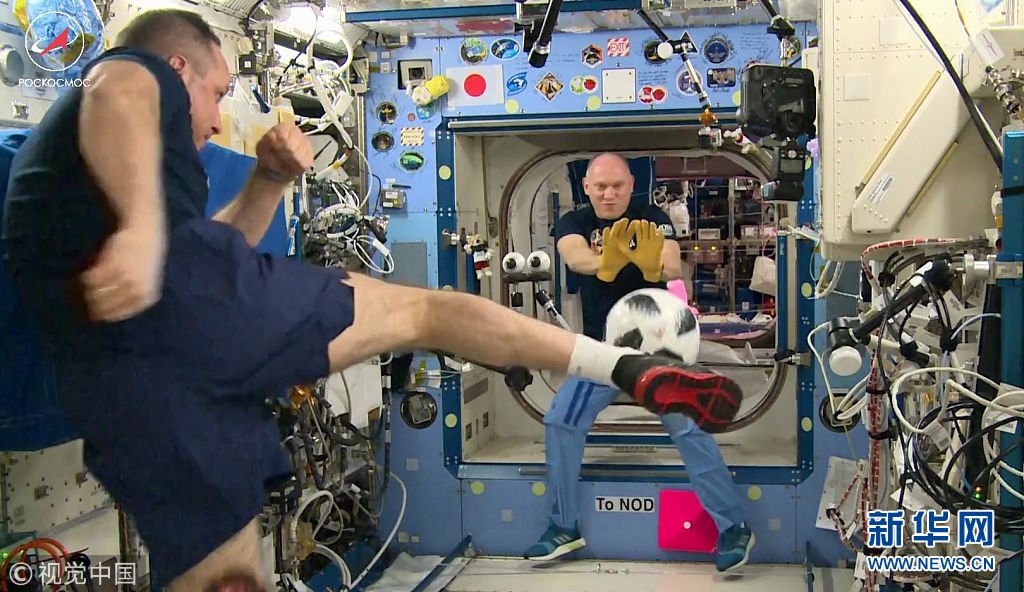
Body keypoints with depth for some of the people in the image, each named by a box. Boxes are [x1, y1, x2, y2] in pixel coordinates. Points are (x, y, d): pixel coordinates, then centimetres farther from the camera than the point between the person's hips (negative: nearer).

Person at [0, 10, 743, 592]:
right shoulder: (135, 74, 15)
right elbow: (116, 97, -15)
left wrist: (269, 183, 30)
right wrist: (143, 227, -32)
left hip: (115, 394, 7)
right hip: (187, 297, -7)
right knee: (420, 309, 6)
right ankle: (628, 367, 0)